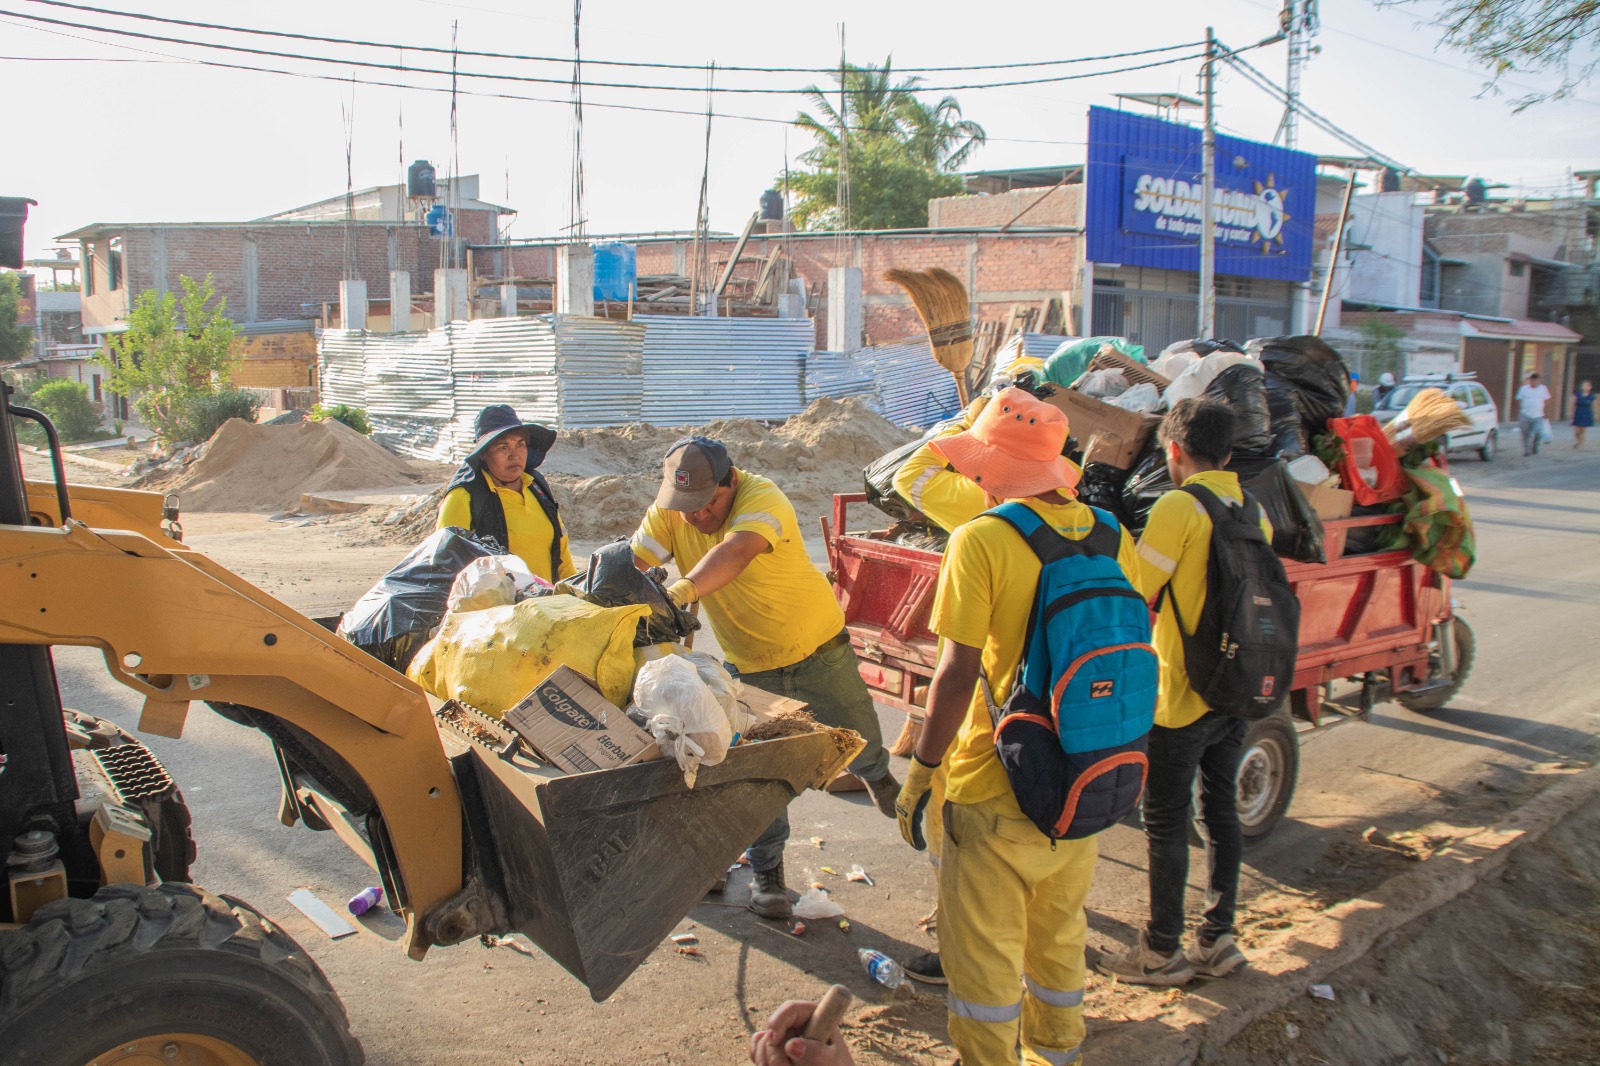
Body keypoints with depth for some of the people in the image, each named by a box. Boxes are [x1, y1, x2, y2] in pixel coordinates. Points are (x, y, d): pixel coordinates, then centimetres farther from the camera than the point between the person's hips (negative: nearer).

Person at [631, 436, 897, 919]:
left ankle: (876, 775, 47)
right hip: (749, 664, 3)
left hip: (818, 646, -3)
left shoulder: (762, 498, -30)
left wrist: (681, 590, -65)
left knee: (860, 746, 11)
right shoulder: (669, 512, -13)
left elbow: (737, 552, -49)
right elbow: (634, 559, -21)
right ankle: (767, 871, 21)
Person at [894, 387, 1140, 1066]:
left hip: (996, 789, -6)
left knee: (984, 953, 10)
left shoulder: (981, 540, -18)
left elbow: (959, 672, -20)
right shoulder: (1108, 534, 0)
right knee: (1060, 933, 26)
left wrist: (918, 774, -10)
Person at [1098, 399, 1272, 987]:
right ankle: (1218, 938, 26)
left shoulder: (1178, 507, -16)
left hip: (1182, 693, -7)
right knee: (1221, 807, 17)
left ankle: (1162, 951, 14)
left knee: (1165, 818, 4)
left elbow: (1135, 597, -16)